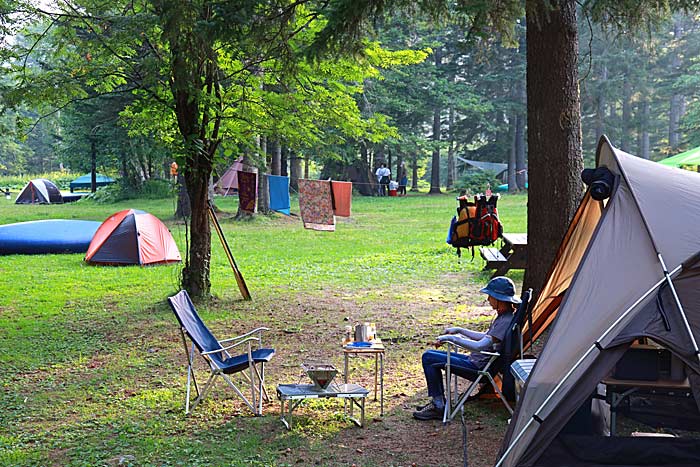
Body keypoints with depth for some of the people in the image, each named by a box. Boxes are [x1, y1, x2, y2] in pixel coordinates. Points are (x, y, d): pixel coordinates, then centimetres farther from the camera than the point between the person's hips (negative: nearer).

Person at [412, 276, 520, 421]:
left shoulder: (506, 321, -24)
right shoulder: (501, 316, 7)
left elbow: (480, 346, -31)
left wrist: (451, 338, -24)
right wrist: (459, 330, 18)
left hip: (479, 366, -10)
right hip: (475, 360, 10)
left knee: (429, 358, -9)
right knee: (430, 356, 15)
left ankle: (438, 407, -2)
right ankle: (438, 402, 18)